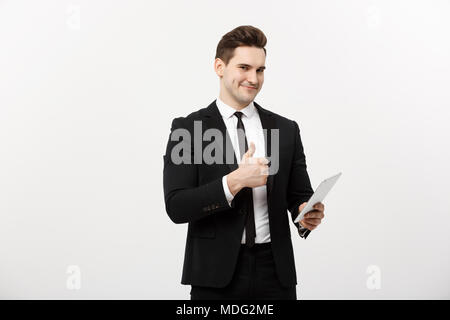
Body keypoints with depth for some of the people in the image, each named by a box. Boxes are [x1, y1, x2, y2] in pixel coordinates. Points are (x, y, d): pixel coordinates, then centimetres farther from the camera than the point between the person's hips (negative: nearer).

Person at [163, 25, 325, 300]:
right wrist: (234, 181, -21)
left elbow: (299, 195, 9)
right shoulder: (187, 129, -3)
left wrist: (307, 214, -13)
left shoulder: (286, 130, 6)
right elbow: (176, 207, -11)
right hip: (216, 274, -3)